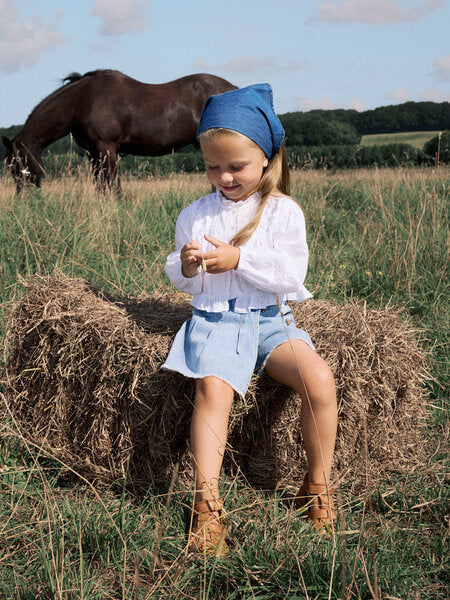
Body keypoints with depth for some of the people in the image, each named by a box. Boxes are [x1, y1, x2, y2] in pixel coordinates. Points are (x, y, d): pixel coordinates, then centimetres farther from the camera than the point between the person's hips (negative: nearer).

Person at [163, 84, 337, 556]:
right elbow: (185, 283, 13)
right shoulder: (194, 215, 8)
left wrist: (239, 260, -19)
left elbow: (291, 276, -8)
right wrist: (185, 268, -11)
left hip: (270, 318, 0)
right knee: (212, 389, -30)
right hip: (214, 318, 0)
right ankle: (207, 504, -26)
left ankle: (318, 485, -3)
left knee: (319, 379, -24)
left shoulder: (283, 211, 1)